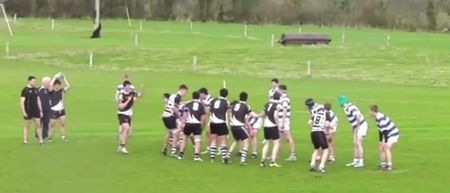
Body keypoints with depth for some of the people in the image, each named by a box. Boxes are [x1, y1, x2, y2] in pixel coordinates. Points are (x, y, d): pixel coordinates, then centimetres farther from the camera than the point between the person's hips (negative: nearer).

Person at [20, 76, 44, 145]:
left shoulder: (36, 90, 10)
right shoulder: (25, 90, -8)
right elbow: (22, 102, -10)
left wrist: (41, 111, 12)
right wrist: (24, 112, -16)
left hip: (36, 111, 5)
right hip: (28, 112, -5)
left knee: (38, 125, 2)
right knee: (27, 127, 2)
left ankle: (41, 140, 5)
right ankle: (25, 141, 8)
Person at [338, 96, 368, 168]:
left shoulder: (350, 108, -22)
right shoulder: (346, 108, 8)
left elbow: (358, 117, -29)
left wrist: (357, 128, -27)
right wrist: (354, 128, 19)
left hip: (361, 126, -10)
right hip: (356, 127, 10)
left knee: (358, 144, -11)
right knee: (355, 144, 11)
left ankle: (361, 162, -8)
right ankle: (355, 161, 16)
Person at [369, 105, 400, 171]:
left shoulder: (381, 118, -25)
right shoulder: (377, 118, 7)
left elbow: (384, 130, -28)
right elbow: (381, 130, 15)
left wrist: (386, 141, -27)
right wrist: (381, 141, 18)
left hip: (393, 134, -10)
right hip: (388, 134, 10)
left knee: (387, 148, -20)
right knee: (381, 148, 11)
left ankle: (389, 166, -20)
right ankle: (383, 164, 19)